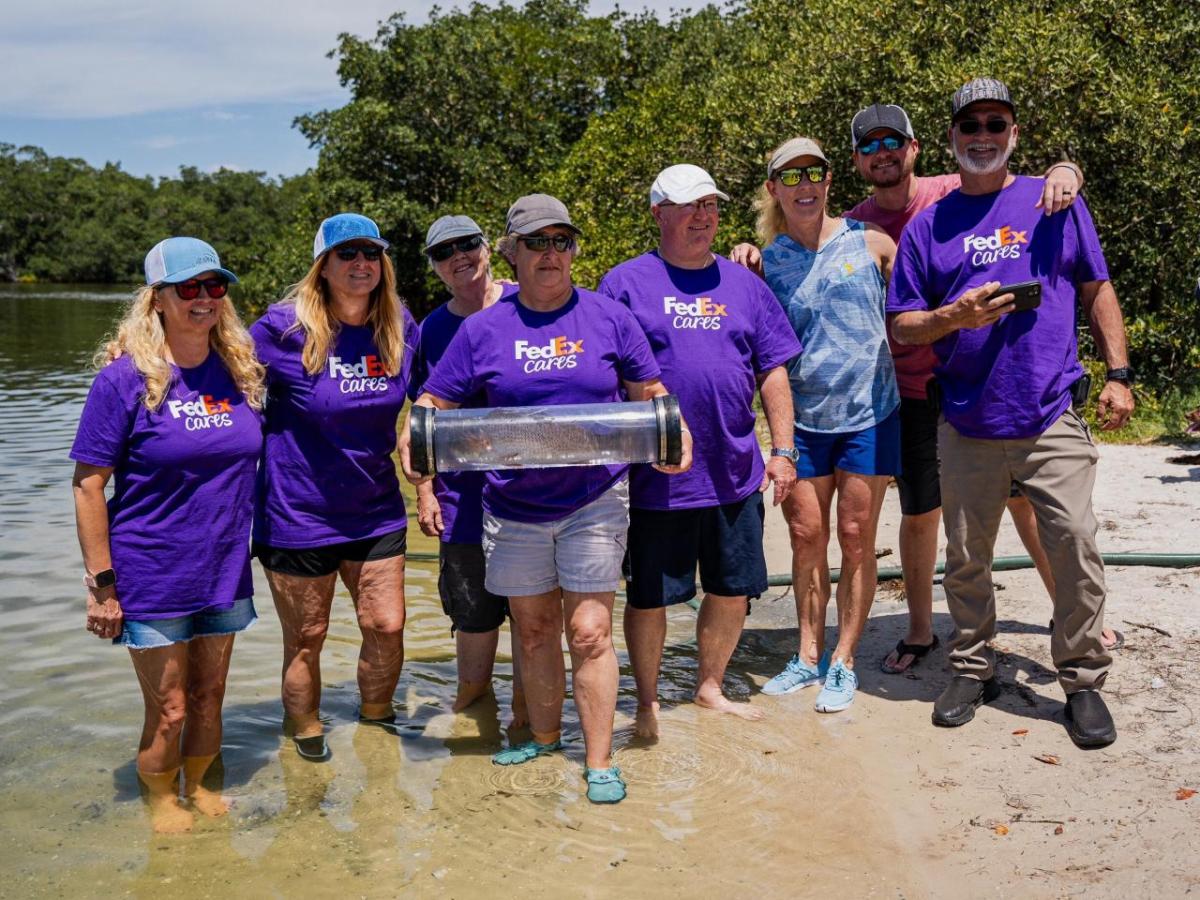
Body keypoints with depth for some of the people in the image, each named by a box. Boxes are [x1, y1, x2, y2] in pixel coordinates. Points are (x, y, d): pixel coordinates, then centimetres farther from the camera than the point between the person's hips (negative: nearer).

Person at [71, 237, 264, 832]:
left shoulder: (240, 370, 2)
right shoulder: (125, 377, -13)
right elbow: (88, 483, -11)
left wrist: (249, 552, 12)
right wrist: (101, 583, -13)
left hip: (224, 572, 4)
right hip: (153, 577, -4)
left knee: (209, 696, 17)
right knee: (168, 710, 7)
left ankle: (198, 786, 40)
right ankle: (161, 800, 32)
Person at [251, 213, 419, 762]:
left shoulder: (399, 327, -2)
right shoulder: (284, 328, -14)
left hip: (375, 510, 4)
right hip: (299, 512, -3)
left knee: (387, 626, 8)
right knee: (306, 636, 10)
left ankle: (376, 718, 34)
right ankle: (305, 733, 33)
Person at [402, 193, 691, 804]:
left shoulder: (609, 318, 1)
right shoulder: (483, 329, 3)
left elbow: (650, 394, 7)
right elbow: (435, 401, 5)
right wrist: (411, 436, -15)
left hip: (594, 501, -2)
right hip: (514, 506, 2)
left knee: (589, 632, -2)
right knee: (534, 630, 14)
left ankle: (600, 761, 10)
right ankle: (544, 737, 34)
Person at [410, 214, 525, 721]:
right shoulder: (432, 330, 5)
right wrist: (425, 492, 4)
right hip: (464, 495, 2)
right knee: (474, 613, 12)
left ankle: (524, 713, 24)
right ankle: (470, 700, 34)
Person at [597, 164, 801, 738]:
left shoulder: (744, 285, 11)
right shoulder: (626, 283, -1)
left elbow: (773, 371, 12)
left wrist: (783, 449, 6)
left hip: (736, 472, 4)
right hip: (656, 476, -4)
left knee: (733, 589, 12)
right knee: (649, 595, 6)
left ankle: (710, 687, 33)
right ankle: (647, 703, 24)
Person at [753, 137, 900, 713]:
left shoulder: (868, 242, -1)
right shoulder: (765, 261, 3)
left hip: (868, 413, -1)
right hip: (804, 418, 2)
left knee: (857, 540, 4)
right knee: (805, 536, 6)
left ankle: (842, 663, 15)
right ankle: (808, 655, 21)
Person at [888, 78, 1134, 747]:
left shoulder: (1056, 203, 8)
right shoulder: (928, 226, 8)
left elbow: (1097, 291, 12)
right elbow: (902, 326, 6)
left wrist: (1118, 373, 4)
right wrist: (956, 317, -14)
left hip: (1052, 417, -1)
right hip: (967, 425, 1)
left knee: (1076, 543, -7)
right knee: (966, 558, 8)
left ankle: (1083, 680, 10)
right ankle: (974, 670, 26)